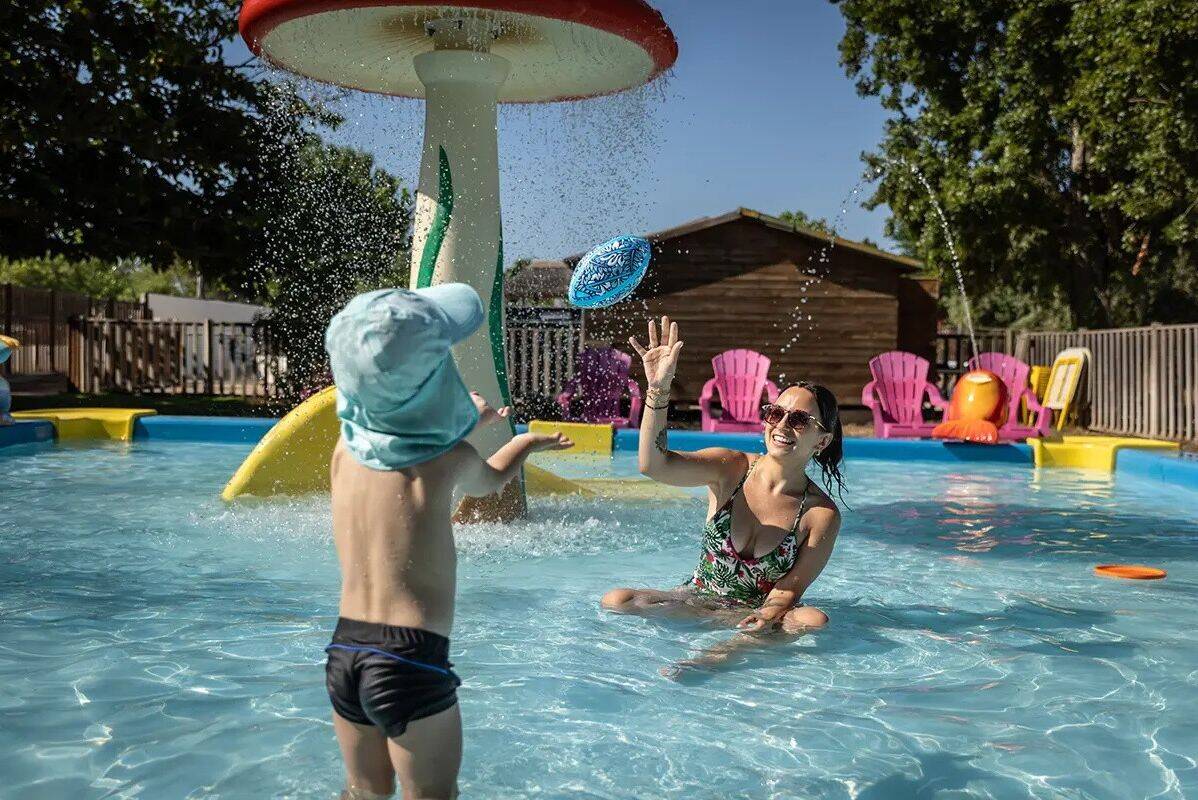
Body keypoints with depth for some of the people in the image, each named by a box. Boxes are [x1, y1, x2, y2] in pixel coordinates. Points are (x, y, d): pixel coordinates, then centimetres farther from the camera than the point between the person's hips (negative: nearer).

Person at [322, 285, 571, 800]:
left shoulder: (346, 448, 4)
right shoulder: (451, 459, -9)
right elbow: (492, 479, 15)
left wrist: (467, 420, 41)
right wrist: (529, 442, 34)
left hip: (344, 653, 6)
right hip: (410, 661, -5)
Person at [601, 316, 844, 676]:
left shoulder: (822, 514, -9)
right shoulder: (730, 468, -8)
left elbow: (789, 590, -9)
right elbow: (654, 465, -26)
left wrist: (769, 616, -34)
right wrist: (658, 390, -40)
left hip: (764, 609, -1)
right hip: (695, 597, 2)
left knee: (814, 621, -32)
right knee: (615, 601, -22)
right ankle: (741, 622, -17)